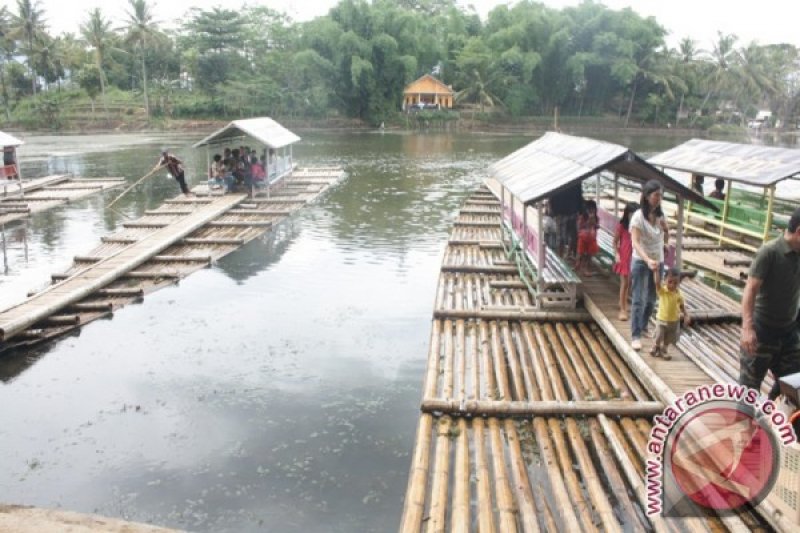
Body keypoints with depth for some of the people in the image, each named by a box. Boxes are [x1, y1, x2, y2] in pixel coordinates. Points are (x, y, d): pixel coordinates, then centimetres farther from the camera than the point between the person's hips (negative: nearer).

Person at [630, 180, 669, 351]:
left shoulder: (660, 215, 1)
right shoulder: (638, 216, -17)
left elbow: (666, 239, 12)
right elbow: (635, 243, -26)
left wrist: (665, 229, -10)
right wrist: (648, 260, -39)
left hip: (658, 261, 6)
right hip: (641, 262, -6)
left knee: (651, 299, 16)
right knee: (638, 300, -5)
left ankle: (643, 326, 35)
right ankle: (635, 336, -1)